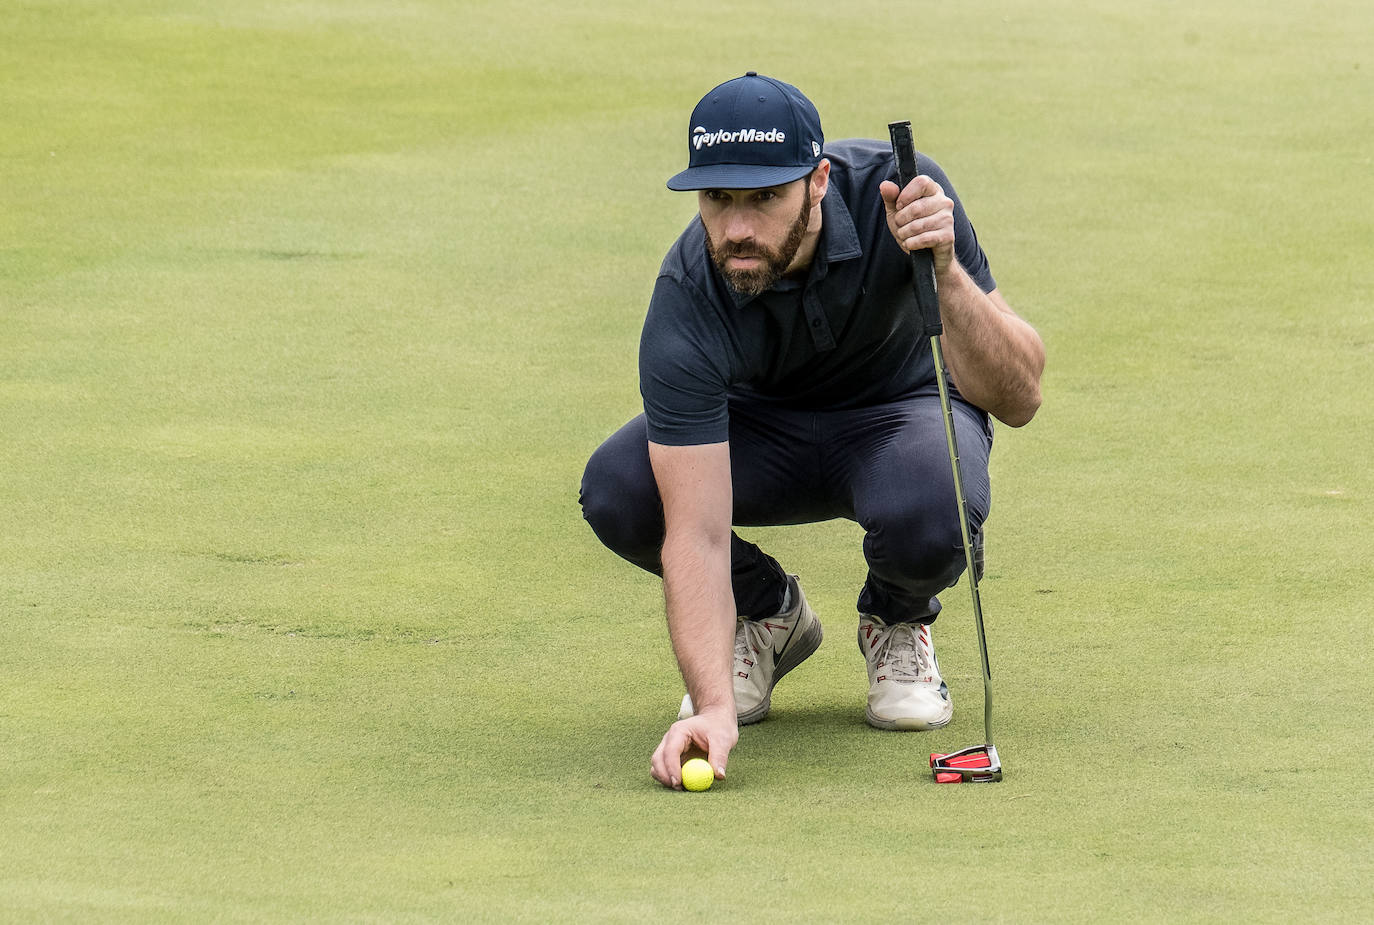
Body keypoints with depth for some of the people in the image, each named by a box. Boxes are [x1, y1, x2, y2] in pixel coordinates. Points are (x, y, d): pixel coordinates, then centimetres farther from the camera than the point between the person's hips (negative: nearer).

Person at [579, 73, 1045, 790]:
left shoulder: (895, 191, -31)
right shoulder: (687, 304, -32)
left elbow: (1017, 400, -31)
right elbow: (696, 535, -36)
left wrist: (945, 272, -48)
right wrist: (713, 704, -50)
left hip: (903, 406, -1)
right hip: (760, 426, 1)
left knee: (929, 515, -37)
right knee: (615, 491, -30)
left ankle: (897, 621, 2)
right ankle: (766, 612, 3)